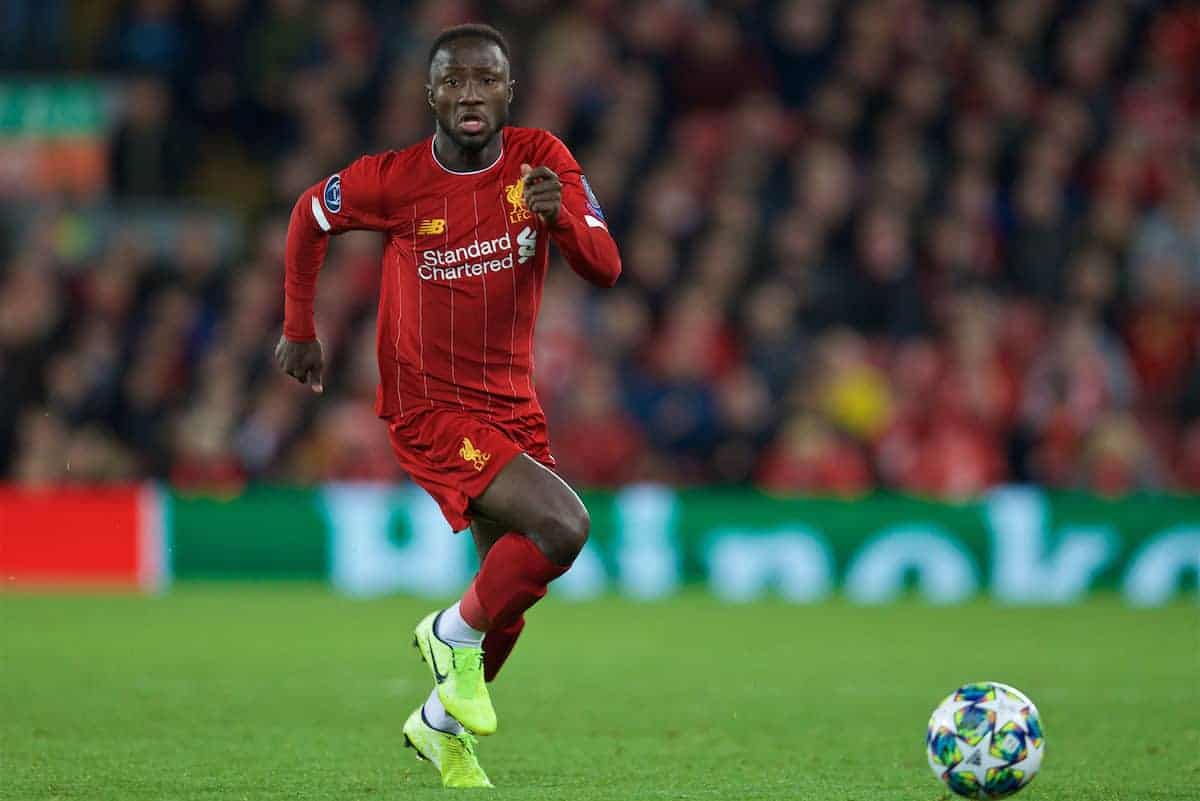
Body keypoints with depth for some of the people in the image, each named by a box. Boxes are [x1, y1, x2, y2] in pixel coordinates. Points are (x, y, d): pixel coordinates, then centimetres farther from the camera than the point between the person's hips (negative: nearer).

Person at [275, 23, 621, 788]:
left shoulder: (542, 159, -7)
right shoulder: (391, 180, -14)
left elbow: (606, 269, -14)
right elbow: (311, 216, 6)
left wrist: (560, 214, -33)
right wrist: (300, 329, 11)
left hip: (513, 404, 5)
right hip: (429, 408, -5)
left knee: (512, 592, 13)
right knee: (563, 526, -24)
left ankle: (441, 724, 36)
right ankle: (454, 635, -1)